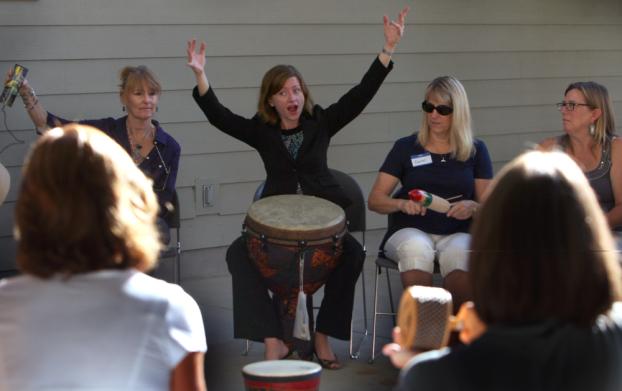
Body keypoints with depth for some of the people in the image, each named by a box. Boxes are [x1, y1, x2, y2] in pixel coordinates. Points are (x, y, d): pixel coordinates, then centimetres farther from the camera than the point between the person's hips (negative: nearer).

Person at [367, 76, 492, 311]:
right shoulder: (406, 148, 9)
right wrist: (402, 204, -15)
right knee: (417, 250, -37)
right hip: (410, 231, 0)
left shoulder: (476, 150, 12)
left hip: (457, 233, 0)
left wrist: (473, 207, -14)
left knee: (459, 254, -36)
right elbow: (374, 200, 6)